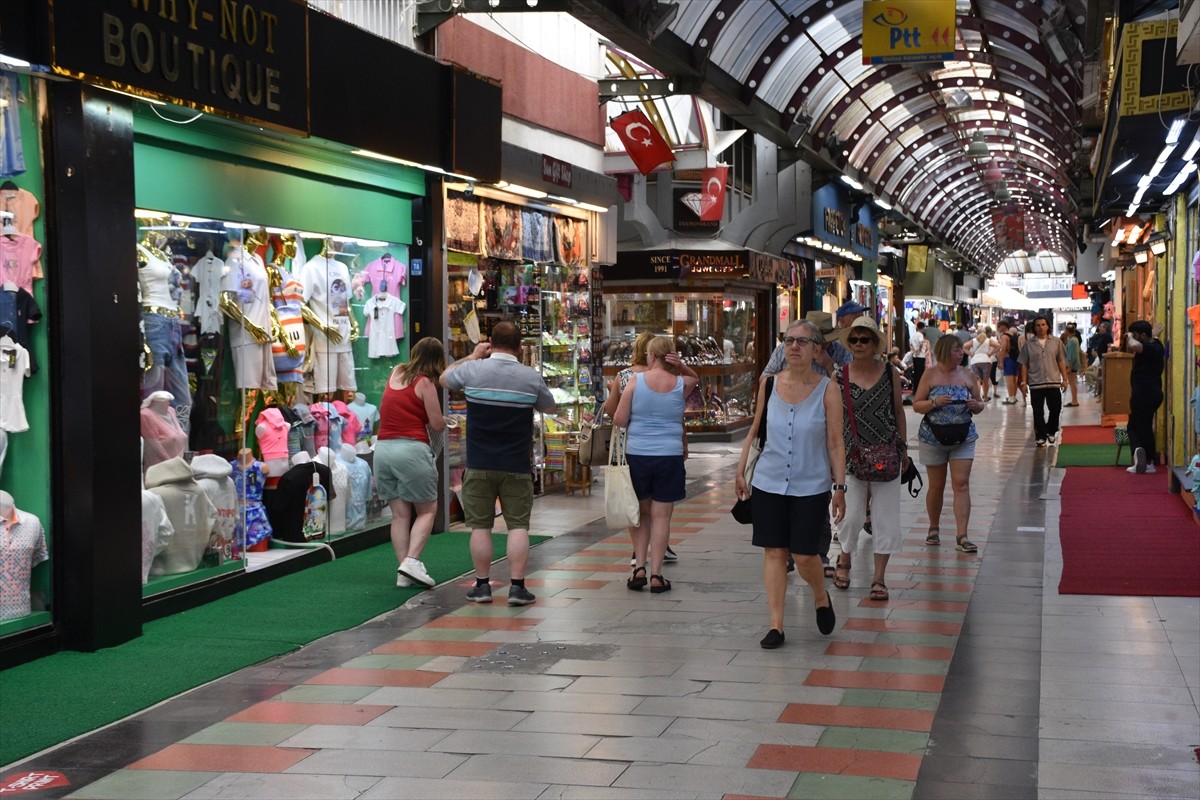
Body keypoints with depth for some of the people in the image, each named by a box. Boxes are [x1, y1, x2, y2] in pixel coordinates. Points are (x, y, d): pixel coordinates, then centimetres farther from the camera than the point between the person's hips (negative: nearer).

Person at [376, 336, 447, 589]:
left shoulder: (395, 373, 12)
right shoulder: (425, 383, -4)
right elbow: (438, 425, -5)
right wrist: (443, 420, 17)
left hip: (383, 447, 6)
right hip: (412, 448, -6)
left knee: (400, 514, 7)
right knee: (427, 510, 5)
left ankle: (403, 573, 2)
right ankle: (412, 561, -12)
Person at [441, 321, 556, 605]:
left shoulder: (473, 370, -5)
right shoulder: (531, 377, -3)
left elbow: (444, 378, 17)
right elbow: (550, 408, 15)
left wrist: (472, 356, 27)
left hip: (479, 465, 0)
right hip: (516, 466, 0)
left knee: (480, 526, 7)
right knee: (518, 526, 3)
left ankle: (482, 585, 11)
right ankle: (517, 587, -1)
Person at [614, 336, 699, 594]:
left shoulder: (636, 381, -4)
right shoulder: (681, 384, -1)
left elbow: (619, 420, -3)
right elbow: (695, 378, 25)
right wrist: (680, 366, 7)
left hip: (637, 454, 0)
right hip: (669, 456, 0)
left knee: (642, 514, 14)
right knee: (661, 515, 3)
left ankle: (639, 568, 9)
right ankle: (656, 574, 2)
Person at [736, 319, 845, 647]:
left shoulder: (827, 389, -6)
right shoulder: (769, 384, 1)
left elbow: (835, 443, -4)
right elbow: (754, 431, 10)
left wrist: (839, 487, -7)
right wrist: (740, 471, 7)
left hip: (811, 487, -2)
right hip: (769, 482, 2)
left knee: (805, 556, -1)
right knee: (774, 552, 2)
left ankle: (821, 598, 30)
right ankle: (776, 626, 9)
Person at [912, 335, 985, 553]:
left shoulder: (968, 376, 6)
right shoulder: (930, 375, -2)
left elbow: (980, 405, 13)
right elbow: (916, 405, -3)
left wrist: (977, 405, -10)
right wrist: (935, 402, -20)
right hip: (933, 437, -1)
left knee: (961, 484, -8)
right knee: (936, 486, 8)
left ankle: (961, 535, -9)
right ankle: (934, 528, 29)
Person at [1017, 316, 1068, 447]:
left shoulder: (1056, 342, 6)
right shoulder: (1029, 344, 3)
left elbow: (1061, 361, 9)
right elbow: (1024, 364, 4)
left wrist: (1064, 379, 4)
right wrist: (1024, 382, -1)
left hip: (1054, 382, 1)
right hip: (1036, 383, -1)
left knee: (1056, 408, 4)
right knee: (1038, 412, 2)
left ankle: (1051, 431, 27)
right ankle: (1041, 436, 9)